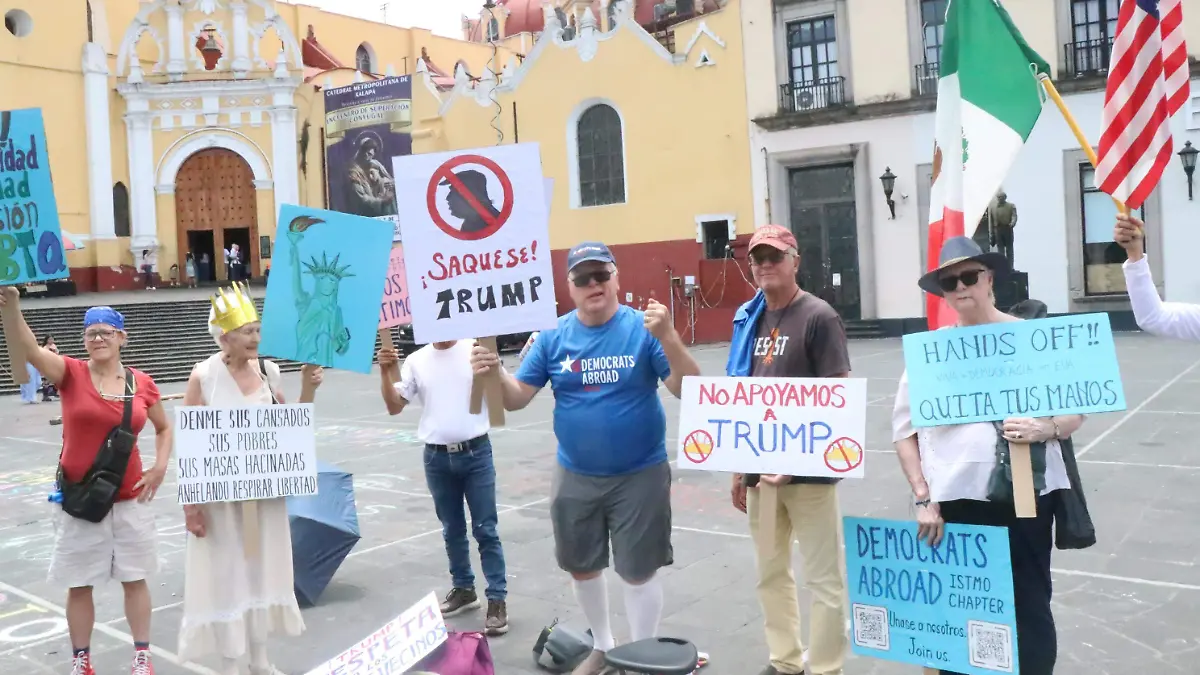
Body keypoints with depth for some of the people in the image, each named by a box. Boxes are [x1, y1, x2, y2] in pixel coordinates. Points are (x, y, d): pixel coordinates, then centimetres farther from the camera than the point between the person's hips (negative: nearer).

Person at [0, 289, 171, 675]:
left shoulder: (142, 383, -1)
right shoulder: (72, 373, -6)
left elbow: (164, 429, 14)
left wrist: (160, 467, -2)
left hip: (129, 498, 1)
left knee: (135, 579, 10)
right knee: (79, 584, 9)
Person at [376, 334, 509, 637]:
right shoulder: (416, 361, 4)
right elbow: (394, 406, 4)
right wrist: (385, 372, -9)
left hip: (475, 452, -3)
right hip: (437, 457, 3)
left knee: (485, 529, 0)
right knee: (452, 530, 16)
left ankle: (497, 599, 7)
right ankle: (463, 588, 32)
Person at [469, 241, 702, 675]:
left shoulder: (642, 328, -12)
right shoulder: (553, 336, -2)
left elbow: (688, 390, -17)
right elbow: (517, 398, -2)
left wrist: (668, 337, -33)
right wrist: (493, 374, -23)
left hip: (639, 474, -4)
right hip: (574, 476, 4)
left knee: (638, 572, 7)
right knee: (582, 568, 19)